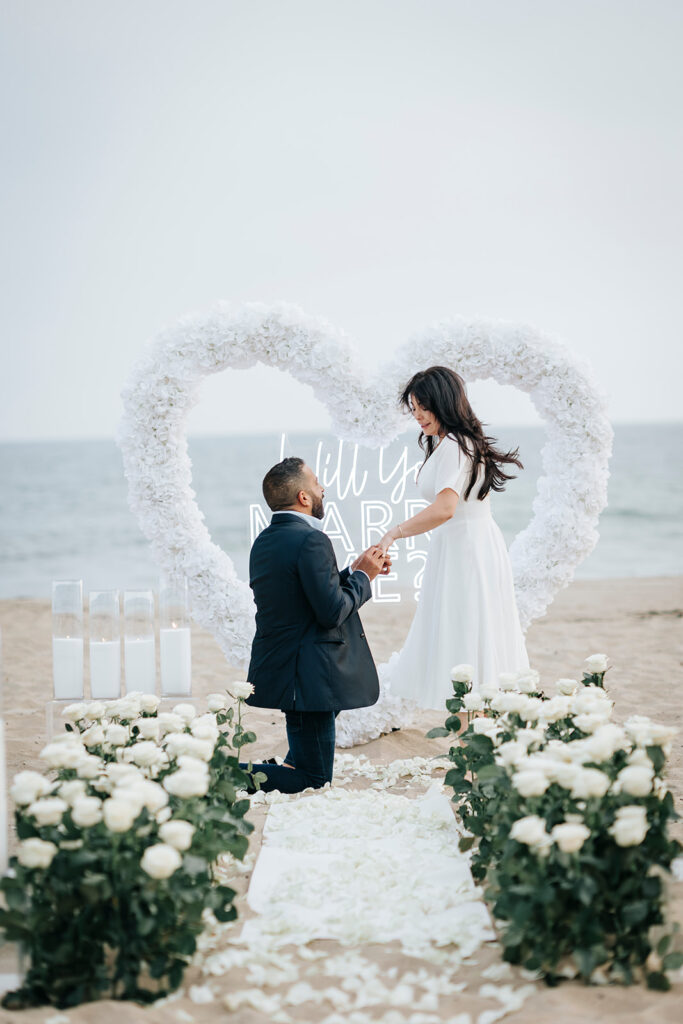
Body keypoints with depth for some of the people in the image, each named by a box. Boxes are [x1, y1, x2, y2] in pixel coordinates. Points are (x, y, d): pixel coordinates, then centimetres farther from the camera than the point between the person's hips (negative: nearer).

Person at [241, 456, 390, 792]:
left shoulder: (264, 540, 10)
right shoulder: (311, 541, -18)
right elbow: (332, 612, -21)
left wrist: (354, 571, 16)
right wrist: (363, 577, -5)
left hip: (275, 670, 9)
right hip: (307, 677, -9)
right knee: (314, 780, 0)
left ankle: (292, 763, 30)